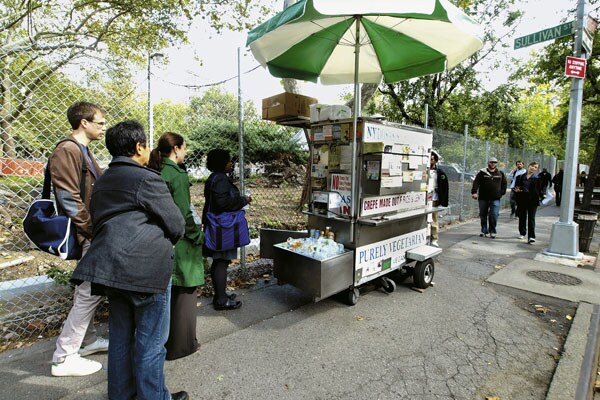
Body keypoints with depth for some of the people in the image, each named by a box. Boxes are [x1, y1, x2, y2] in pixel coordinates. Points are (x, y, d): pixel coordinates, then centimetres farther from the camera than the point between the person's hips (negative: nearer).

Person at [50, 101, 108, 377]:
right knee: (89, 293, -4)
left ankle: (87, 340, 33)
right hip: (87, 238, -10)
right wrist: (96, 233, -17)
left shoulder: (83, 152, 17)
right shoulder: (67, 151, -13)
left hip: (92, 236, 10)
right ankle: (64, 358, 9)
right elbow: (70, 200, -20)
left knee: (88, 292, 18)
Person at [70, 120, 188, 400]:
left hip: (110, 268, 9)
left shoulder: (102, 182, 15)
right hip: (146, 268, -8)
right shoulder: (147, 179, -12)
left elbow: (101, 223, 19)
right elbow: (176, 225, -10)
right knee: (150, 340, 6)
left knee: (120, 335, 21)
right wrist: (161, 245, 9)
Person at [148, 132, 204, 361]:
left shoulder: (152, 173, 8)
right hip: (179, 243, -8)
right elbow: (184, 213, -19)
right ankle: (181, 345, 16)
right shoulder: (177, 175, -15)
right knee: (185, 291, 5)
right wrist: (198, 237, -8)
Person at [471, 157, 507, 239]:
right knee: (483, 215, 8)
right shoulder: (482, 173, 2)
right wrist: (474, 192, -18)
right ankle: (484, 231, 21)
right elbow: (476, 182, -6)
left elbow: (504, 184, 20)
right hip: (483, 198, 0)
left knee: (494, 215, -8)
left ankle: (492, 231, 7)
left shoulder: (500, 174, 10)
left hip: (495, 199, 0)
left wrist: (502, 193, 9)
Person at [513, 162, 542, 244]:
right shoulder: (521, 177, 9)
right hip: (522, 200, 2)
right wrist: (516, 190, -10)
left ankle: (531, 236, -8)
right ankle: (522, 233, 28)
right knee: (522, 217, 12)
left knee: (531, 218, -6)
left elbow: (539, 190, 4)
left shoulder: (537, 178, 5)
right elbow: (516, 187, 10)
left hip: (533, 201, -2)